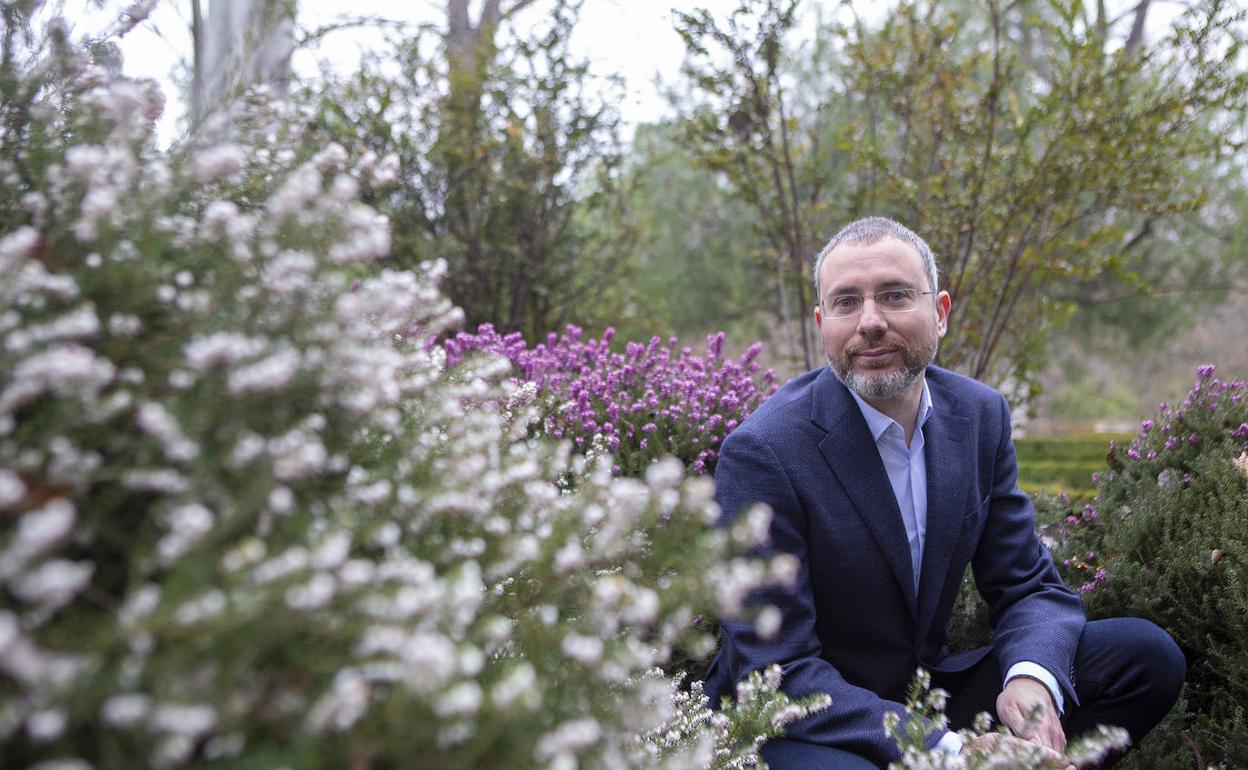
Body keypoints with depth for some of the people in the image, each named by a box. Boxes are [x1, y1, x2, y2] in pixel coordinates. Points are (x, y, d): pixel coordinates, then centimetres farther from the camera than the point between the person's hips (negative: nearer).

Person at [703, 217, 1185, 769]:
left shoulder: (981, 414, -1)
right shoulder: (761, 452, -21)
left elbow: (1029, 586, 2)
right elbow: (778, 671, -22)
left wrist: (1031, 680, -21)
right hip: (793, 725, -6)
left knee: (1145, 654, -7)